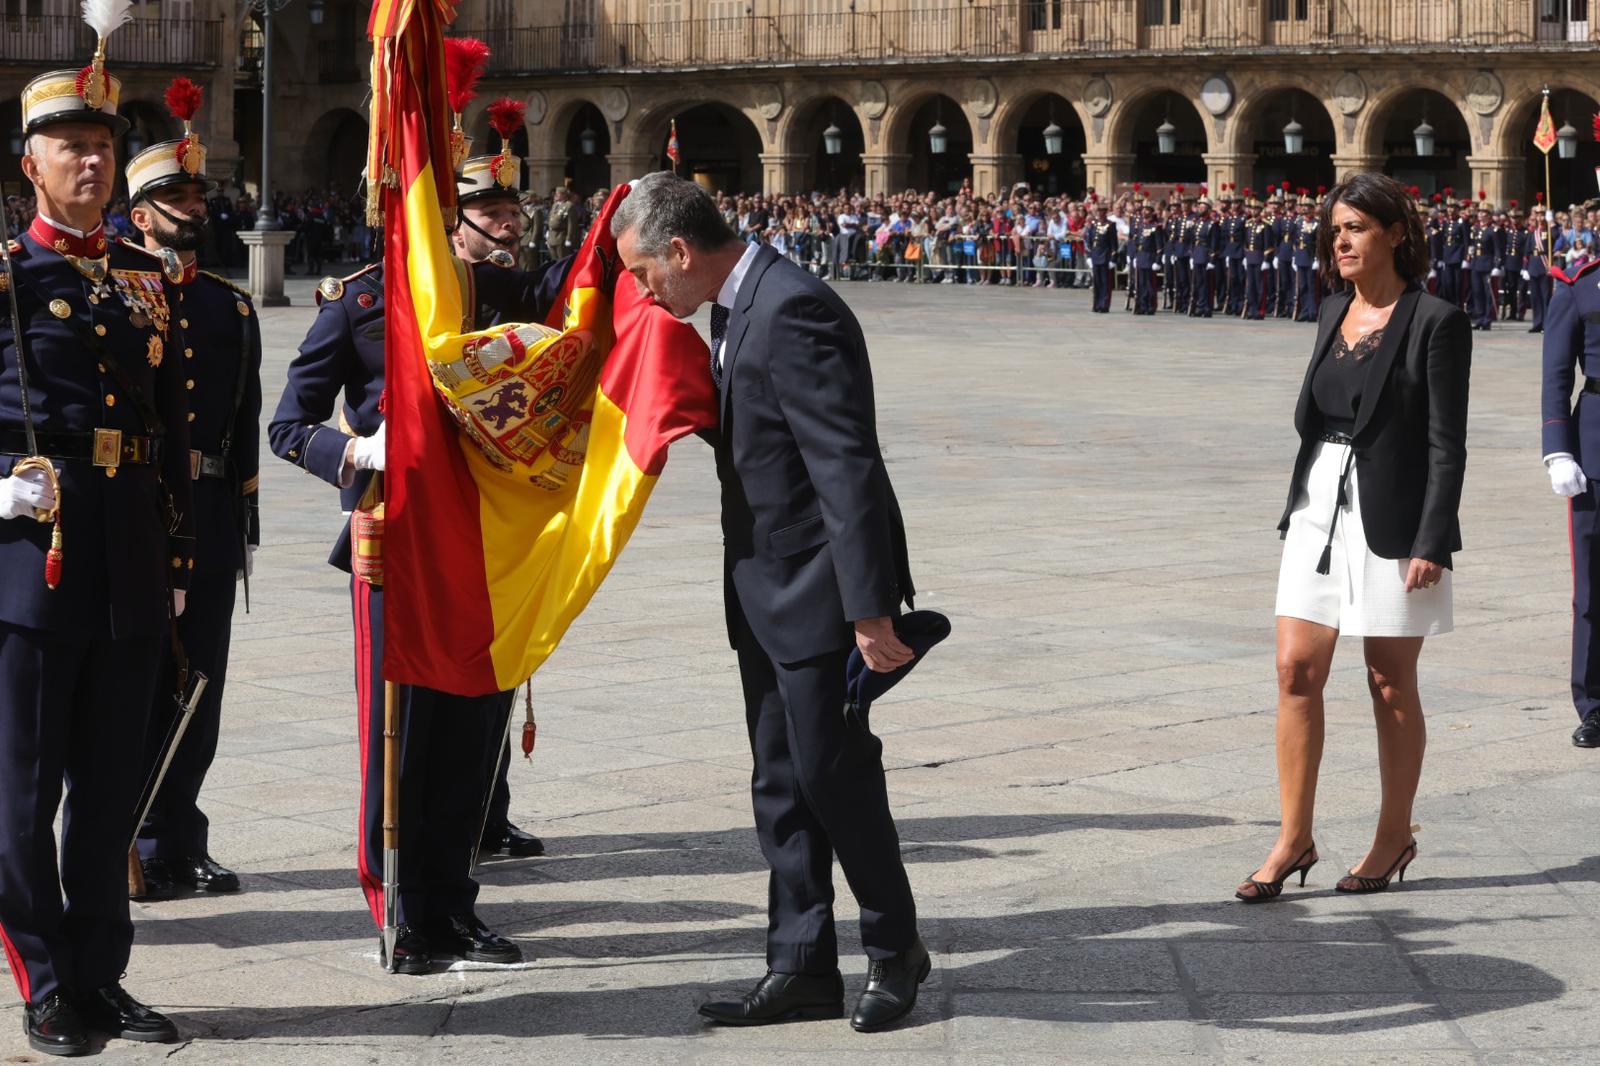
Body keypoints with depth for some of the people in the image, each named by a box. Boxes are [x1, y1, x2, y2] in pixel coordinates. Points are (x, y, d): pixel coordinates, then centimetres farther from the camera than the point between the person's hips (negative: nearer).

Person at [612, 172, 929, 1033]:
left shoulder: (793, 315, -21)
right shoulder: (736, 310, 10)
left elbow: (846, 468, -25)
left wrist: (870, 609, -27)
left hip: (820, 596, -10)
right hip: (768, 598, 10)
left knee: (834, 774, -2)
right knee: (782, 786, 11)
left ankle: (895, 948, 16)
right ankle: (801, 968, 18)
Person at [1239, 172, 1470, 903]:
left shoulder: (1435, 322, -10)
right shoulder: (1333, 312, 11)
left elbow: (1447, 445, -12)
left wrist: (1431, 544, -17)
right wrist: (1309, 412, 2)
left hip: (1391, 518, -6)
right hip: (1319, 506, 6)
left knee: (1391, 685, 4)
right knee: (1296, 670, 1)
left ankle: (1394, 837, 18)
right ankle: (1294, 839, 8)